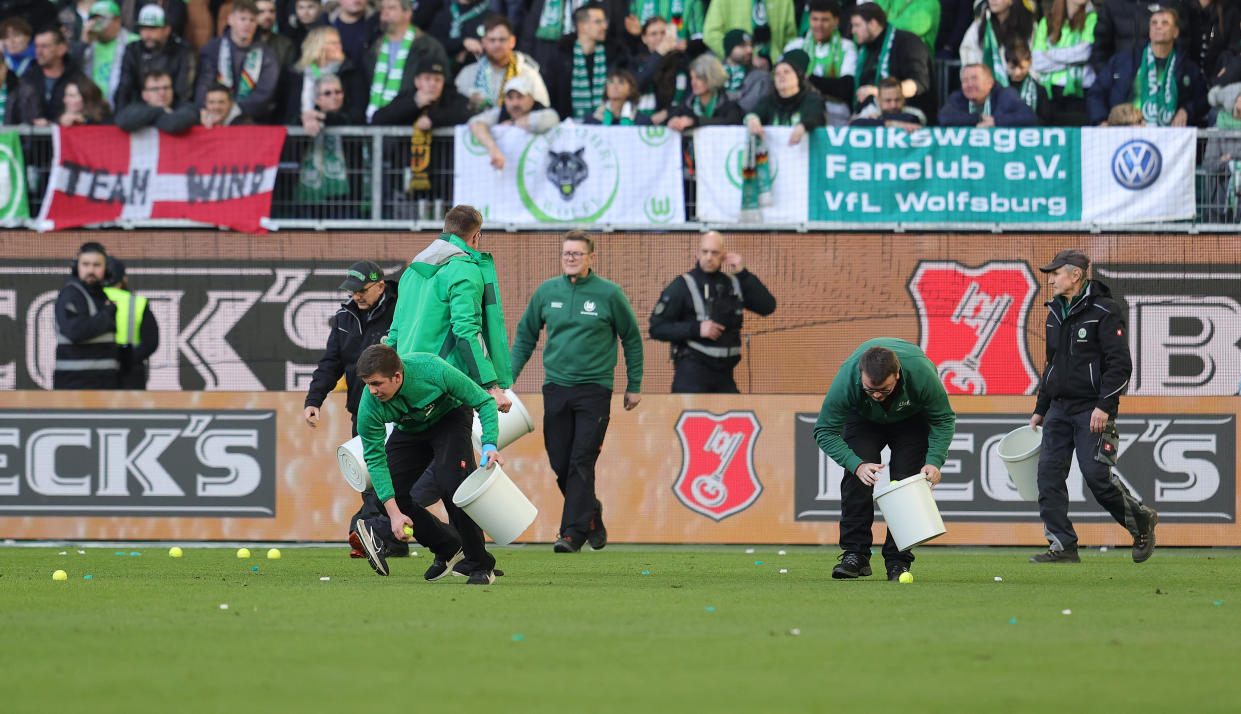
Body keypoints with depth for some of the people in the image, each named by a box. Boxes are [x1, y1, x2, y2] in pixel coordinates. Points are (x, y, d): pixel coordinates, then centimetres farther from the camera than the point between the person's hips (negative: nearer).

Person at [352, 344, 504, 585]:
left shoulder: (433, 371, -37)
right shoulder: (369, 407, -30)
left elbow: (484, 402, -25)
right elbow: (375, 459, -22)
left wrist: (490, 445, -39)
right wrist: (394, 513, -28)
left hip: (449, 418, -3)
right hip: (409, 430, 3)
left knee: (452, 482, -25)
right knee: (388, 494, -9)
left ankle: (480, 565, -14)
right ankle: (447, 549, 11)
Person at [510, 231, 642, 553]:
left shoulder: (609, 294, -2)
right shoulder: (546, 292, 6)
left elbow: (632, 339, 8)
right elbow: (525, 335, 17)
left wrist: (634, 386, 8)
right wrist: (508, 378, 9)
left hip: (594, 389, -4)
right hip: (556, 387, 4)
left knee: (581, 463, -11)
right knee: (560, 464, 4)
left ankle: (573, 532, -12)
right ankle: (592, 514, 24)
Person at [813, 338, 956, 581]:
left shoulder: (921, 374, -40)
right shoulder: (846, 379, -39)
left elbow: (944, 420, -23)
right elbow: (825, 431, -27)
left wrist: (934, 461, -36)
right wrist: (856, 464, -41)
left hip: (913, 419, -1)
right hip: (863, 418, 1)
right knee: (857, 478, -15)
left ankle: (898, 561, -9)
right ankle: (855, 555, -6)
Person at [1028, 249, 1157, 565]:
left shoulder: (1104, 311, -9)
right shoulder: (1056, 313, 15)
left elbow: (1120, 364, -13)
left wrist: (1105, 406, -20)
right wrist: (1040, 409, 22)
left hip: (1092, 410, -8)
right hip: (1059, 408, 8)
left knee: (1096, 476, -12)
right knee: (1049, 474, -4)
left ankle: (1142, 520, 12)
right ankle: (1063, 546, -2)